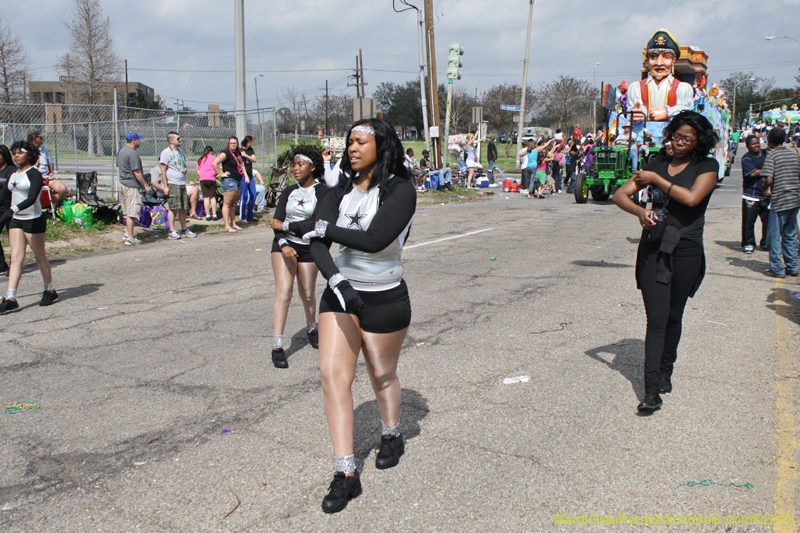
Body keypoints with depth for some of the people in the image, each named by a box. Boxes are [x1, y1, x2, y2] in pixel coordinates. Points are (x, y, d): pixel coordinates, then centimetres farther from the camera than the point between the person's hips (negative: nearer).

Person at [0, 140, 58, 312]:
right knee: (16, 257, -1)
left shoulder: (35, 174, -10)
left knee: (40, 256, 5)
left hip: (33, 220, -6)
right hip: (15, 220, 6)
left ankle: (50, 291, 23)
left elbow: (31, 198, -23)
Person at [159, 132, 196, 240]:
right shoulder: (166, 152, -7)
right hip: (172, 184, -7)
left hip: (182, 184, 7)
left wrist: (185, 169, 4)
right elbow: (163, 170, -9)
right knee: (172, 208, -5)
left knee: (183, 208, 9)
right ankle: (172, 231, 0)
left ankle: (184, 230, 17)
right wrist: (165, 186, -14)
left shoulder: (180, 151, 15)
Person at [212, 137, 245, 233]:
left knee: (232, 203, 14)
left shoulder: (238, 153, 15)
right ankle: (227, 226, -8)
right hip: (229, 180, -8)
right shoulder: (226, 153, -10)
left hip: (237, 181, 9)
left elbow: (242, 165, 25)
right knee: (227, 203, -7)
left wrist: (246, 176, 13)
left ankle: (233, 224, 19)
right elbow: (215, 163, -17)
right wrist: (220, 174, -14)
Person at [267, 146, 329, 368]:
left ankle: (311, 329, 39)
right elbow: (276, 222, 0)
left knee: (307, 294, 8)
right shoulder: (289, 192, 8)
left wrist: (286, 226, -14)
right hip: (284, 245, 2)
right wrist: (283, 244, -18)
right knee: (284, 292, -11)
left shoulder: (322, 191, -5)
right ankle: (277, 346, -13)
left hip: (308, 247, -2)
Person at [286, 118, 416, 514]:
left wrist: (321, 227, -18)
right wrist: (336, 278, -27)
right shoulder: (341, 192, 3)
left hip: (384, 299, -4)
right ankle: (346, 474, -2)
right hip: (341, 292, 4)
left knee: (382, 375, 14)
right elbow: (318, 245, -8)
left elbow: (374, 240, -26)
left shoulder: (400, 190, -13)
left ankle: (392, 437, 45)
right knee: (332, 374, -8)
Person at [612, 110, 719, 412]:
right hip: (654, 248, 1)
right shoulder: (657, 165, 10)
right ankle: (651, 391, -9)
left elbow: (692, 197, -17)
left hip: (686, 251, -1)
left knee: (673, 317, 11)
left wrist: (656, 179, -8)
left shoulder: (707, 167, 2)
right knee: (656, 319, -6)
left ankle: (665, 371, 33)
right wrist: (640, 211, -16)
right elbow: (620, 195, 4)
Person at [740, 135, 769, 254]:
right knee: (749, 221, -1)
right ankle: (748, 243, 11)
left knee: (768, 220, 9)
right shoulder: (746, 158, -7)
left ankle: (765, 243, 21)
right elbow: (752, 173, -20)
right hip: (751, 196, -5)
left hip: (766, 195, 5)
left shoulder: (766, 153, 10)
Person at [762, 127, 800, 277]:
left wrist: (764, 182, 3)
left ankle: (777, 268, 3)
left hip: (779, 201, -6)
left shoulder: (772, 155, -10)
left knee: (774, 235, 3)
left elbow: (769, 179, -18)